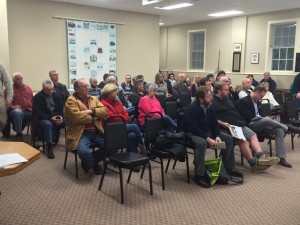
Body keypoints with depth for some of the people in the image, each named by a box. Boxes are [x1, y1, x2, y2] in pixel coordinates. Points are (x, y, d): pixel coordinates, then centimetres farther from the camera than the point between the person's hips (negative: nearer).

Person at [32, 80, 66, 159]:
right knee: (48, 124, -39)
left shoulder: (56, 95, 9)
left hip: (57, 118, 4)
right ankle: (49, 148, -34)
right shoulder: (37, 97, -4)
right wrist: (50, 118, -22)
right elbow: (37, 112, -11)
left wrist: (61, 116, -12)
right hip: (44, 118, -4)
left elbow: (62, 108, 11)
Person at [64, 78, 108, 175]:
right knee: (84, 151, -34)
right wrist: (94, 116, -6)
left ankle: (90, 161, 10)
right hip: (81, 133, -6)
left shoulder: (94, 98, 18)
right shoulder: (71, 100, -2)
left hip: (97, 132, 6)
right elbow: (75, 117, -17)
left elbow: (105, 111, 6)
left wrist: (92, 111, -11)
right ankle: (93, 164, 4)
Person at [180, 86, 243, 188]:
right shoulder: (191, 109, -23)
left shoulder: (210, 108, 0)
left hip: (206, 132, 8)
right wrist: (208, 139, -32)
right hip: (191, 134, -8)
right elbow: (193, 128, -28)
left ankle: (229, 168, 7)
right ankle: (199, 175, -30)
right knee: (202, 143, -40)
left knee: (228, 138, -3)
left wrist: (217, 136, -16)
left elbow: (214, 125, 4)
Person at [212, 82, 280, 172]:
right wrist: (222, 123, -26)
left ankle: (261, 157, -18)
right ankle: (254, 163, -20)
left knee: (253, 135, -5)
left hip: (239, 124, 10)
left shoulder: (227, 99, 22)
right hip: (228, 127, -10)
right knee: (243, 140, -26)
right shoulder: (213, 102, -7)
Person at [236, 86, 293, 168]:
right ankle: (285, 127, -5)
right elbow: (248, 117, -19)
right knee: (267, 120, -35)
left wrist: (262, 117, 0)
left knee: (279, 130, -13)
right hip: (250, 125, -8)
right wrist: (264, 118, -17)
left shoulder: (256, 101, 19)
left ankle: (281, 158, -17)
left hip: (260, 123, 9)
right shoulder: (244, 101, -10)